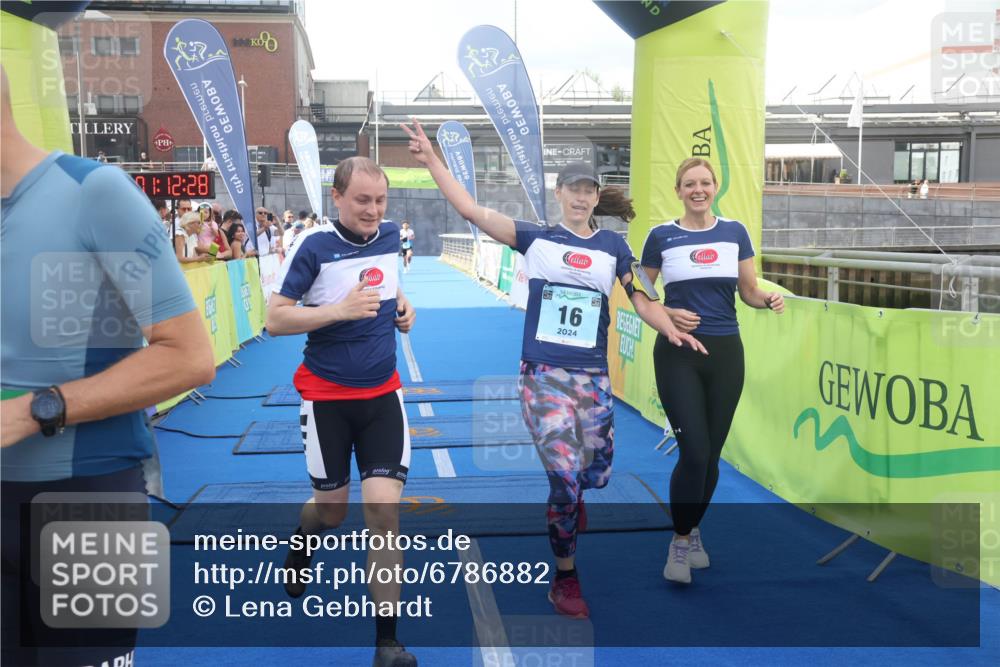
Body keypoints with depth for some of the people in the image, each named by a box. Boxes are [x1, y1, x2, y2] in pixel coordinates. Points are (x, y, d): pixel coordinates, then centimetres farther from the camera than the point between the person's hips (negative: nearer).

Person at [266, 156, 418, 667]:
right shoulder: (313, 246, -14)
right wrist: (339, 309, -28)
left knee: (384, 509, -8)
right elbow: (274, 320, -16)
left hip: (382, 395, 3)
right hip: (327, 397, -3)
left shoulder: (390, 236, 2)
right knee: (331, 510, 12)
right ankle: (301, 541, 52)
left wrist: (402, 308, 0)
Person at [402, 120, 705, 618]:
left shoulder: (613, 247, 8)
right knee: (566, 477, -9)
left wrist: (672, 330, -14)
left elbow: (643, 301, 5)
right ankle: (564, 579, 10)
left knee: (596, 474, 10)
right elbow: (471, 210, -6)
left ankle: (568, 500, 49)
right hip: (543, 375, -3)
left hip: (593, 377, 3)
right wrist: (431, 159, -12)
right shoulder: (536, 239, 2)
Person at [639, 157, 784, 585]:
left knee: (712, 455, 9)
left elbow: (748, 291, 9)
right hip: (678, 354, -3)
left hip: (725, 353, 3)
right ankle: (680, 542, 9)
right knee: (694, 452, -11)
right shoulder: (661, 236, 0)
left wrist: (769, 300, -12)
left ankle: (694, 531, 31)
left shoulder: (735, 232, 6)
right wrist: (667, 314, -14)